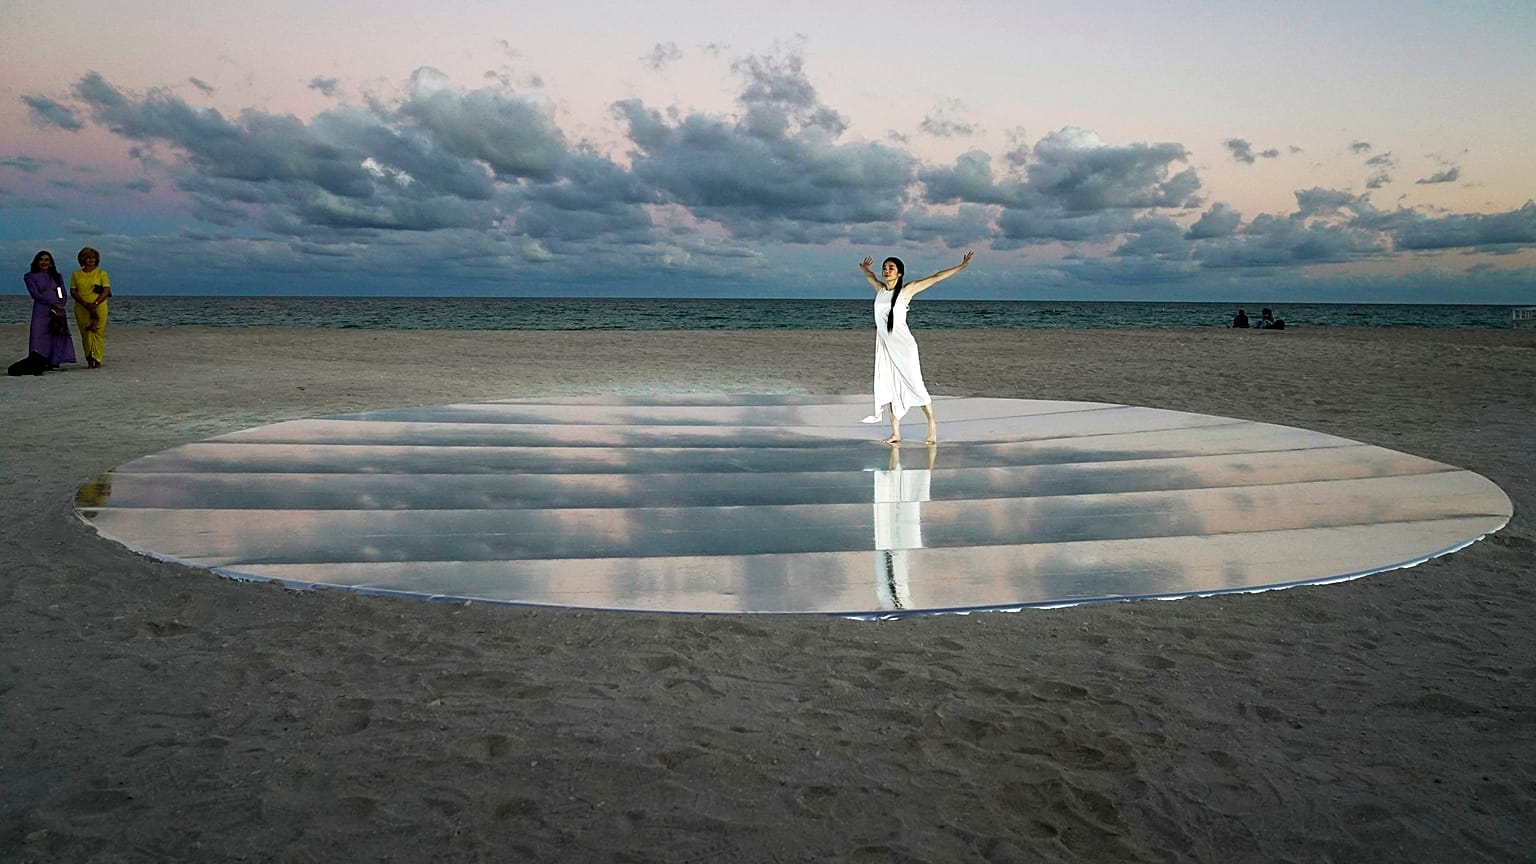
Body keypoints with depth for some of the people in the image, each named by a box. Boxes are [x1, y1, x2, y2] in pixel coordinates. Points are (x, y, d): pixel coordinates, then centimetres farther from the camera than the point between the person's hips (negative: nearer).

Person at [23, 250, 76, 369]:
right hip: (41, 311, -3)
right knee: (40, 337, -10)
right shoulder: (31, 277, 6)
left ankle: (54, 362, -1)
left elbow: (63, 294, 11)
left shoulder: (57, 277, 17)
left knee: (58, 337, -3)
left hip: (58, 311, 3)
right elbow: (36, 295, -4)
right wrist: (54, 304, -12)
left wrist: (60, 307, -7)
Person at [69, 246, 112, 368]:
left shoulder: (101, 273, 6)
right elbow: (73, 292, 5)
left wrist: (95, 304, -17)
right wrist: (85, 304, -11)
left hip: (99, 308, -2)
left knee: (97, 333, -8)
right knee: (85, 334, 1)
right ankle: (89, 361, 3)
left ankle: (97, 360, -7)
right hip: (81, 309, 2)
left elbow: (106, 291, -4)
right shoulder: (76, 274, 12)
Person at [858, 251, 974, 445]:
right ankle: (896, 433, 7)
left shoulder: (906, 290, -6)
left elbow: (935, 278, -7)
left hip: (902, 345, -5)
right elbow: (870, 276, 32)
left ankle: (932, 426, 11)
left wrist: (960, 266, -8)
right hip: (884, 346, 5)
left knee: (914, 385, -3)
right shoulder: (880, 289, 8)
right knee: (890, 388, 4)